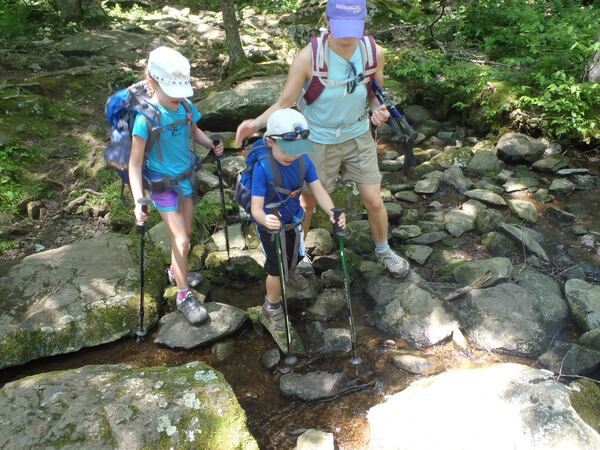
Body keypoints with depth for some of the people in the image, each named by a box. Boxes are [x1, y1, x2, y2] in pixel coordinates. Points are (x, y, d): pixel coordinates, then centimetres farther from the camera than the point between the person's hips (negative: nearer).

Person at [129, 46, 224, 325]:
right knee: (181, 241, -5)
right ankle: (184, 296, 13)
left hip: (187, 178, 6)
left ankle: (176, 271, 46)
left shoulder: (185, 106, -8)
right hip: (164, 186, -6)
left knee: (184, 234, 19)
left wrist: (211, 145, -5)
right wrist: (138, 201, -32)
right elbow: (135, 163, -24)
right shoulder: (147, 117, -25)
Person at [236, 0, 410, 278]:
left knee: (374, 201, 8)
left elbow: (376, 93, 3)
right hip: (319, 141, -2)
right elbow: (285, 102, -18)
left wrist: (379, 110, -20)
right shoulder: (308, 57, -25)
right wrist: (257, 123, -36)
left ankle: (383, 251, 36)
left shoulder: (374, 53, -14)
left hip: (359, 137, 3)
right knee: (307, 202, 13)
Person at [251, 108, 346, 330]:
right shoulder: (262, 168, -31)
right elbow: (256, 208, -33)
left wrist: (332, 212, -38)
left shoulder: (303, 161, -16)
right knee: (278, 268, 0)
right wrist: (265, 219, -56)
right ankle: (272, 307, 28)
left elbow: (318, 190, -19)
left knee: (288, 265, 23)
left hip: (293, 221, 6)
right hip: (270, 223, -5)